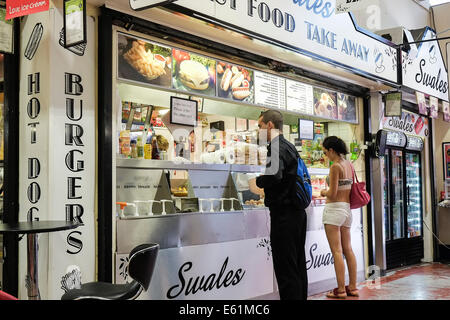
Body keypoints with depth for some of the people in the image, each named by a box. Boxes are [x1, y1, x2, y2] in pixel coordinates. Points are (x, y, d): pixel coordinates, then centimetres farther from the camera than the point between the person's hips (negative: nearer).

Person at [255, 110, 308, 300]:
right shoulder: (289, 146, 17)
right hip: (297, 212, 10)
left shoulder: (277, 147, -14)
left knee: (285, 268, -4)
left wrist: (257, 181, -13)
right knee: (298, 265, 17)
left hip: (283, 214, -10)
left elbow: (274, 175, -31)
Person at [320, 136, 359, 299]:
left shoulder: (335, 166, -14)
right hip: (347, 209, 8)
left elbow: (332, 194, -17)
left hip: (334, 208, -8)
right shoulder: (349, 164, 10)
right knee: (348, 249, 11)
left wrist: (324, 192, 3)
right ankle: (353, 287, 15)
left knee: (337, 251, -5)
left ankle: (341, 290, -2)